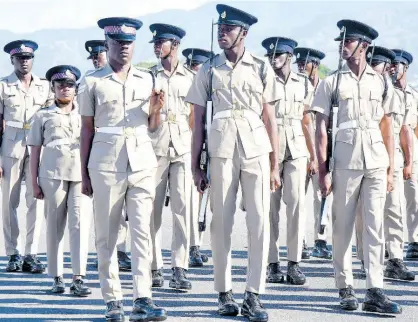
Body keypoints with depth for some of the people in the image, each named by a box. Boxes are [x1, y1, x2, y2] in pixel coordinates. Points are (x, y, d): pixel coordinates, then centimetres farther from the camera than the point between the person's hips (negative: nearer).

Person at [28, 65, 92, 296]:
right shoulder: (43, 116, 12)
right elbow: (35, 151, 10)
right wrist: (34, 183, 5)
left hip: (81, 174, 1)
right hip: (52, 174, -1)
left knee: (80, 224, -9)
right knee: (55, 225, 3)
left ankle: (79, 278, -11)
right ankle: (57, 277, 11)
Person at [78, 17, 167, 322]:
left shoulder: (146, 79, 11)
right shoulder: (92, 82, 3)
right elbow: (87, 129, 5)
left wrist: (156, 110, -4)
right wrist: (84, 174, 4)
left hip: (142, 161, 2)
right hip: (106, 162, -2)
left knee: (142, 230, -4)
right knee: (107, 233, 1)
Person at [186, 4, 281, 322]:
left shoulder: (261, 67, 6)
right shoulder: (209, 70, 7)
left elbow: (270, 118, 7)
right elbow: (199, 120, 8)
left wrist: (275, 165, 4)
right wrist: (195, 166, 4)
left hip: (256, 149, 0)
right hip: (221, 150, 0)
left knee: (260, 222, -4)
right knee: (221, 223, 3)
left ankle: (254, 295, 1)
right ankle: (225, 293, 13)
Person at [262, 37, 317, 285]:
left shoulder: (303, 83, 11)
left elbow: (307, 121, 14)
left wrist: (314, 156, 11)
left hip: (296, 150, 2)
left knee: (297, 204, -5)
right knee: (271, 206, -1)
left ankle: (294, 264, 0)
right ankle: (273, 264, 6)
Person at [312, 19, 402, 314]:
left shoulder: (381, 82, 10)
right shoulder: (332, 82, 4)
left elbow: (387, 128, 12)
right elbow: (321, 128, 2)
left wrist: (391, 169, 8)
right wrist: (323, 170, -4)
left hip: (376, 160, 1)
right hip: (345, 159, -1)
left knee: (375, 225, -2)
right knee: (343, 225, 3)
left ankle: (375, 292, -3)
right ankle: (346, 289, 11)